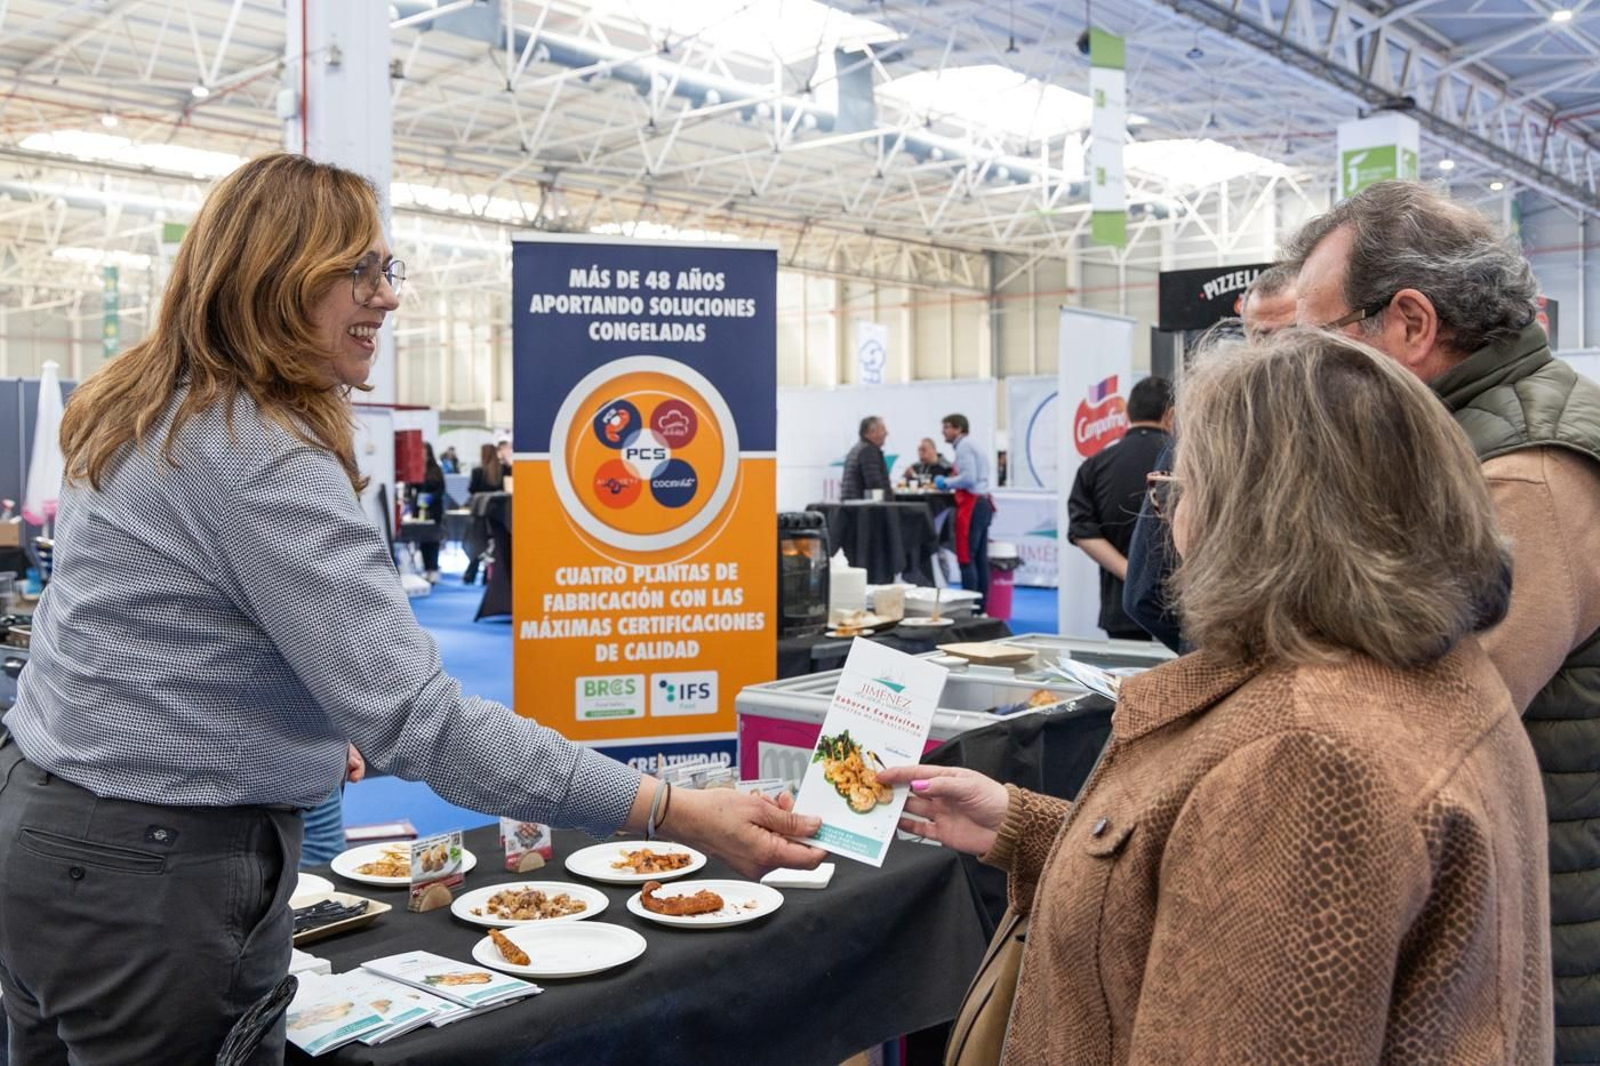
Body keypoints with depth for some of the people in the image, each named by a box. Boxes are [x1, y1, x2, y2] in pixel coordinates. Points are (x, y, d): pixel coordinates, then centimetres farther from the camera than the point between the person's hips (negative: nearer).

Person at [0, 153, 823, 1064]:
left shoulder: (153, 410, 6)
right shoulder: (261, 456, -24)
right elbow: (416, 715, -31)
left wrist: (318, 731, 27)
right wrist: (677, 811, -33)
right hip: (152, 881, -9)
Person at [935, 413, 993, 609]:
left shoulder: (964, 446, -9)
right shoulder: (973, 446, 21)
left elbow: (968, 477, -20)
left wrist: (946, 483, -8)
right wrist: (947, 484, 16)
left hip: (971, 505, -10)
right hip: (983, 503, 10)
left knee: (966, 558, -8)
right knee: (980, 558, 9)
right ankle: (980, 606, 12)